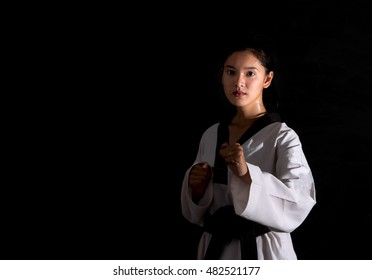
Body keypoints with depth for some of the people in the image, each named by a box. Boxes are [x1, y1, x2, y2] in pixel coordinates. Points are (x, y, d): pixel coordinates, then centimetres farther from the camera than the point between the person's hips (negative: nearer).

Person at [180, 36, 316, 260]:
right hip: (215, 248, 4)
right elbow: (196, 211, 11)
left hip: (262, 251, -4)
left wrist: (246, 174, -30)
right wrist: (197, 187, -9)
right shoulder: (211, 135, 3)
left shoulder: (282, 136, -11)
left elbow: (299, 203, -22)